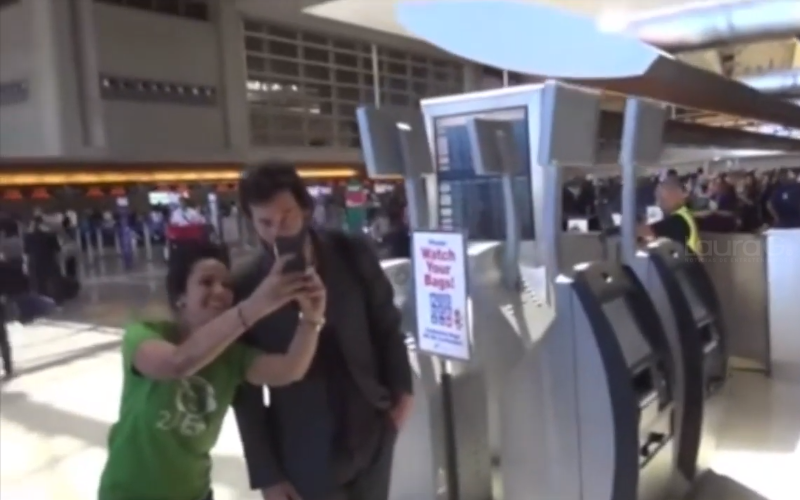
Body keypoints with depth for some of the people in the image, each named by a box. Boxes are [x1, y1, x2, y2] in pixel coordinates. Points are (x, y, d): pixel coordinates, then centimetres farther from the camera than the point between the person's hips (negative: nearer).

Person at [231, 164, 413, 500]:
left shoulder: (352, 253, -8)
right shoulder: (246, 288, -13)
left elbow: (387, 323, 6)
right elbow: (246, 392, -8)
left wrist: (401, 390, 3)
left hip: (372, 430, 3)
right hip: (305, 454, -2)